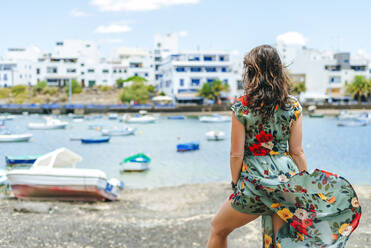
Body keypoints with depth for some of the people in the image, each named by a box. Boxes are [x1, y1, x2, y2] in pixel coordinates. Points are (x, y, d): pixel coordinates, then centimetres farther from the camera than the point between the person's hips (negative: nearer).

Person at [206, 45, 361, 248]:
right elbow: (297, 152, 3)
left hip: (255, 180, -3)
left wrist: (236, 184, 7)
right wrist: (305, 185, 14)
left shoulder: (241, 107, -8)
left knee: (218, 229, 20)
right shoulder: (293, 107, 0)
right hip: (287, 178, 3)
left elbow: (236, 154, -6)